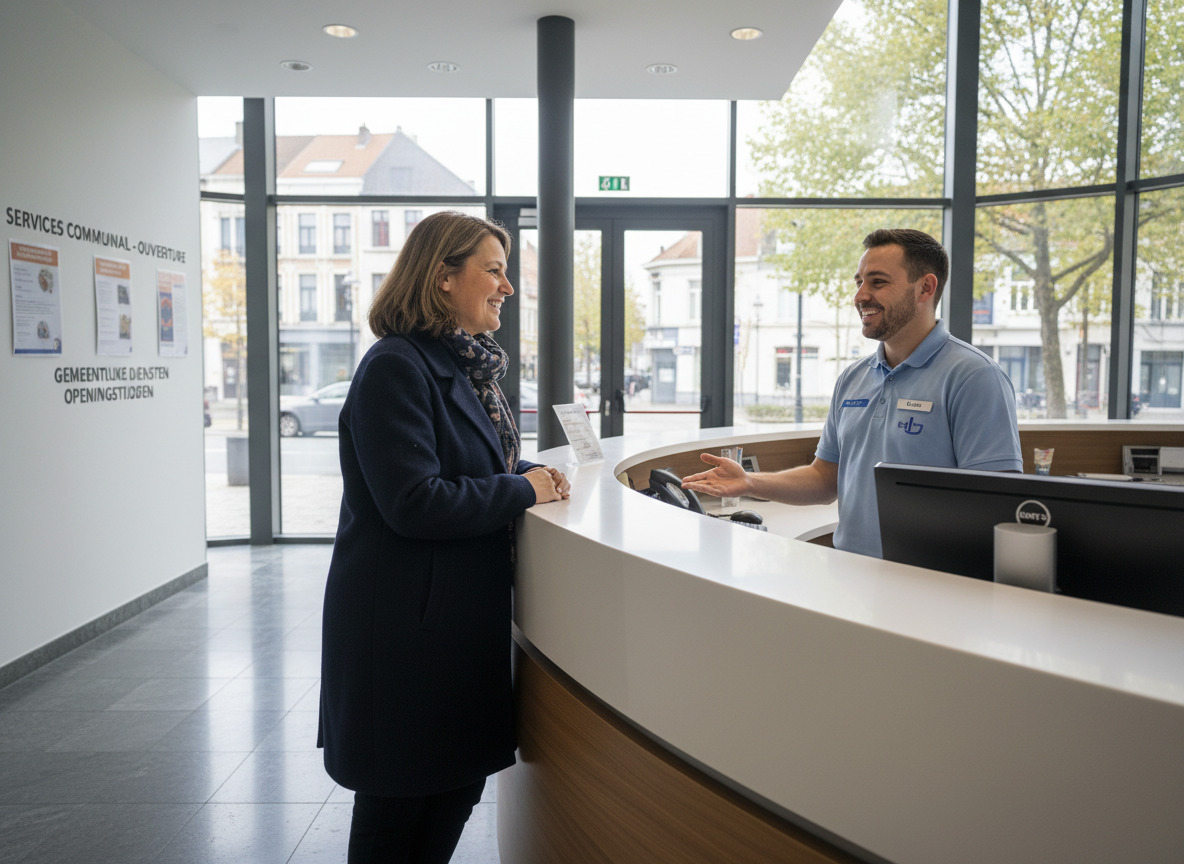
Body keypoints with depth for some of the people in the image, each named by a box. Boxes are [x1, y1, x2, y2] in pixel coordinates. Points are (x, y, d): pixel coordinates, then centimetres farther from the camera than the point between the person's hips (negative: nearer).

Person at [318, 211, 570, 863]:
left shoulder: (464, 367, 11)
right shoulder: (396, 368, -19)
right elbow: (414, 502, -25)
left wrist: (533, 472, 2)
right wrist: (521, 489, -15)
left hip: (461, 620, 9)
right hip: (405, 630, -9)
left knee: (459, 785, 20)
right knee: (399, 808, 10)